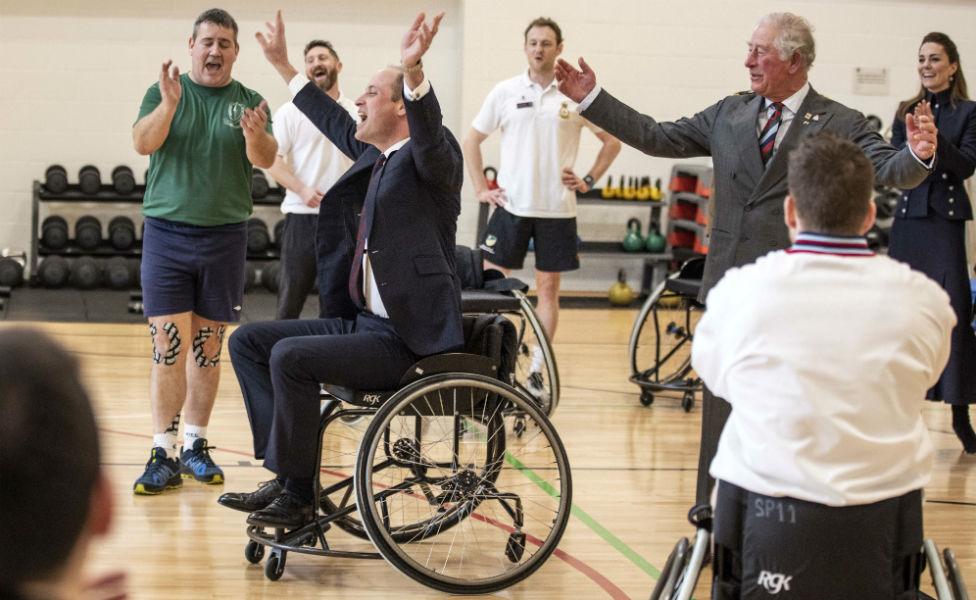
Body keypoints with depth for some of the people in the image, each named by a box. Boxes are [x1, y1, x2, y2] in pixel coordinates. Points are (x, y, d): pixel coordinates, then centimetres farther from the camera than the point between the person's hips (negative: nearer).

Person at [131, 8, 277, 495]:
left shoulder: (248, 102, 4)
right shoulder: (163, 93, 3)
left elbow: (266, 160, -10)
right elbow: (142, 143, -14)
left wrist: (256, 135, -33)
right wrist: (169, 104, -31)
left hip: (224, 236, 2)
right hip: (167, 234, -1)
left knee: (208, 347, 9)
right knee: (168, 347, -6)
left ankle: (195, 445, 20)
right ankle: (164, 455, -4)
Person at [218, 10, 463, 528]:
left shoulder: (429, 158, -9)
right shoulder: (374, 155, 15)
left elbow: (429, 133, -33)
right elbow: (333, 122, 32)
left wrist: (412, 70, -50)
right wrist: (282, 64, 39)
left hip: (407, 339, -10)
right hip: (363, 321, 10)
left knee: (290, 357, -25)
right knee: (248, 341, 5)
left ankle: (297, 494, -12)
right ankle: (286, 470, -3)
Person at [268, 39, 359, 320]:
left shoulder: (355, 113, 10)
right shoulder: (290, 112, 0)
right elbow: (272, 160, -6)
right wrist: (302, 190, -18)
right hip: (303, 216, -3)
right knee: (291, 296, -1)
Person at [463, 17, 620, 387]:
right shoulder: (505, 92, 3)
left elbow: (611, 141, 10)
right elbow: (472, 140, 10)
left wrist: (589, 181, 1)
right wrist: (481, 189, 2)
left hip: (557, 209, 0)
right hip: (511, 205, 0)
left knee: (548, 288, 4)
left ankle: (536, 371, 12)